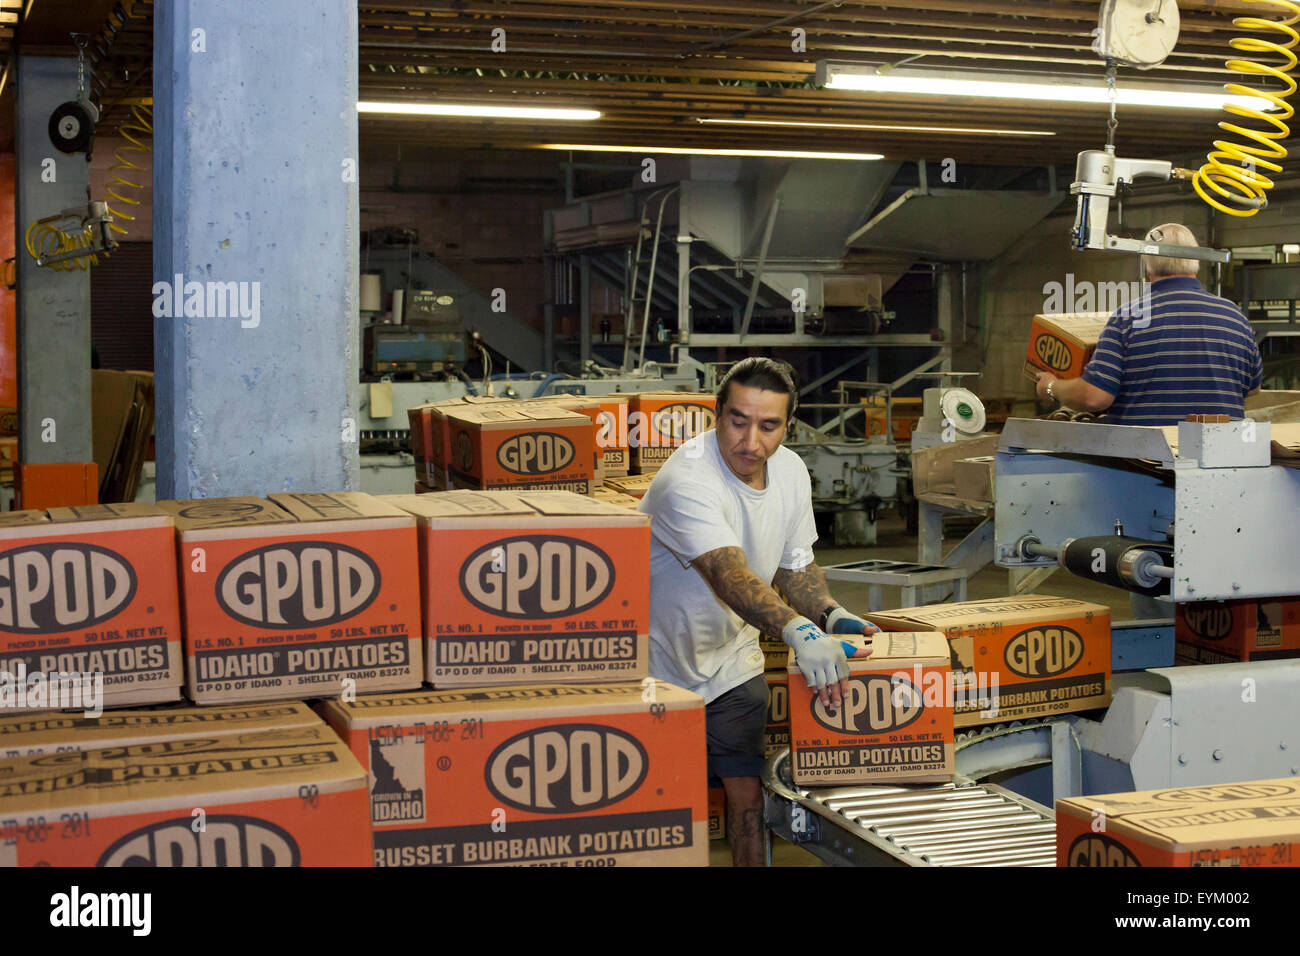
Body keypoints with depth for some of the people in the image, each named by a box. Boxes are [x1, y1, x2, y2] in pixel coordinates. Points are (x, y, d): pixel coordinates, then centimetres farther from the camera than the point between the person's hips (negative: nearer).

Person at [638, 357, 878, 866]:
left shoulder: (790, 471, -5)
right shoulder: (687, 480, -30)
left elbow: (795, 565, 8)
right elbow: (731, 576, -43)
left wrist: (830, 614, -11)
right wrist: (799, 631, -56)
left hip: (732, 663, 6)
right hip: (659, 667, -5)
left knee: (749, 795, 3)